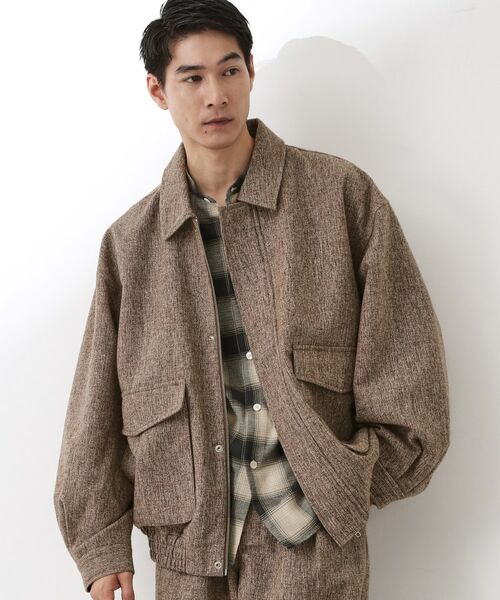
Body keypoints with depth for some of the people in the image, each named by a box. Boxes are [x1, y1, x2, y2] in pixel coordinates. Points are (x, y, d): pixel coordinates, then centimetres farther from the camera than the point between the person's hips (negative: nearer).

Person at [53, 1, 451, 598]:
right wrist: (101, 547, 3)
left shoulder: (341, 193, -1)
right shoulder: (130, 242, 5)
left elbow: (407, 368, 1)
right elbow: (96, 408, 7)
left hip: (313, 538, -2)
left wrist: (361, 473, -2)